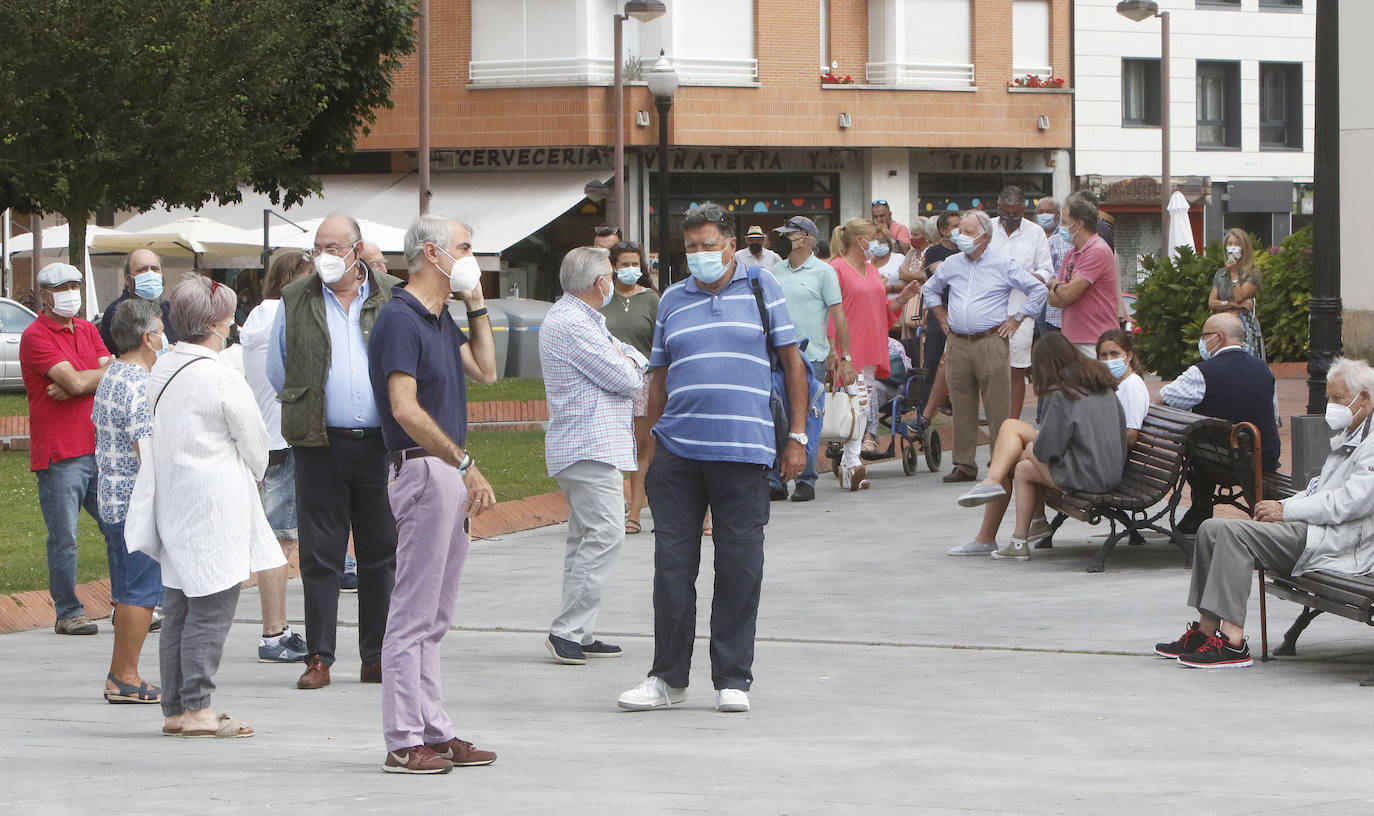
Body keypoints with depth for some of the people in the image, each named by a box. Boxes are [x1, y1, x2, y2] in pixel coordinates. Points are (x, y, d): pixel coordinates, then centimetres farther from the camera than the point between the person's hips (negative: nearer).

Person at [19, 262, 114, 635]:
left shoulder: (88, 330, 16)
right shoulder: (36, 336, -7)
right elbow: (75, 381, -18)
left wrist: (72, 386, -12)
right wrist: (103, 373, 0)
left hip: (99, 447, 6)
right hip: (58, 453, -6)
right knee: (64, 538, -4)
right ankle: (68, 613, 6)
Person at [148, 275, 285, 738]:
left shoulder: (161, 370, 9)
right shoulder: (222, 379, -15)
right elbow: (254, 443, -6)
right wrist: (253, 477, 16)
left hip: (174, 505, 8)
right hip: (214, 505, -8)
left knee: (179, 607, 11)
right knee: (212, 609, -5)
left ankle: (175, 709, 14)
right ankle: (196, 709, -6)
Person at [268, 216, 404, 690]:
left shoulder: (392, 298, 5)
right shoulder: (295, 301, 6)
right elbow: (277, 371, 15)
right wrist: (306, 409, 12)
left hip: (379, 442, 0)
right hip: (320, 443, 0)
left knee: (381, 553, 4)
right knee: (319, 554, -1)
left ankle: (377, 658, 11)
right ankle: (319, 657, 3)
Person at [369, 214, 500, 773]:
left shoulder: (441, 321, 17)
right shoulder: (400, 319, -13)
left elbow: (485, 371, 21)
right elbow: (405, 409, -20)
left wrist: (476, 305, 14)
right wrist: (465, 464, -20)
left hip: (450, 475, 10)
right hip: (422, 471, -10)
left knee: (433, 617, 13)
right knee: (414, 614, -7)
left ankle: (434, 732, 18)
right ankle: (404, 743, -5)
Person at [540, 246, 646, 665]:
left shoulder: (582, 320, 20)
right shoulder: (571, 324, -15)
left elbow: (637, 361, 18)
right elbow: (625, 379, -16)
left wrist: (626, 360, -3)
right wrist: (628, 367, 6)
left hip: (590, 447, 11)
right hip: (589, 446, -11)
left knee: (586, 539, 11)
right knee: (605, 534, -16)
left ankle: (579, 634, 12)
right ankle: (566, 631, -18)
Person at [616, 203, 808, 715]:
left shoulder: (762, 289, 8)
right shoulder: (673, 301, 14)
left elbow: (792, 364, 8)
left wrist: (796, 437, 3)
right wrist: (652, 449, 14)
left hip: (744, 452, -2)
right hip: (678, 451, 2)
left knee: (740, 567, 1)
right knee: (672, 563, 2)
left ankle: (733, 679, 10)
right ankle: (668, 677, 11)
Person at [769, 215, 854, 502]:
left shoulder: (823, 271, -1)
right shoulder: (777, 271, 13)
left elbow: (839, 316, -2)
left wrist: (844, 357, -6)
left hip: (811, 357, -5)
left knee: (808, 421, -1)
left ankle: (806, 481, 6)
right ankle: (774, 481, 7)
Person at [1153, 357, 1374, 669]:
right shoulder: (1345, 439, 25)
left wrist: (1286, 511, -15)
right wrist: (1279, 507, 7)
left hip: (1338, 544, -11)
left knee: (1233, 533, -25)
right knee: (1211, 529, 1)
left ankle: (1233, 642, -29)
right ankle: (1206, 631, -1)